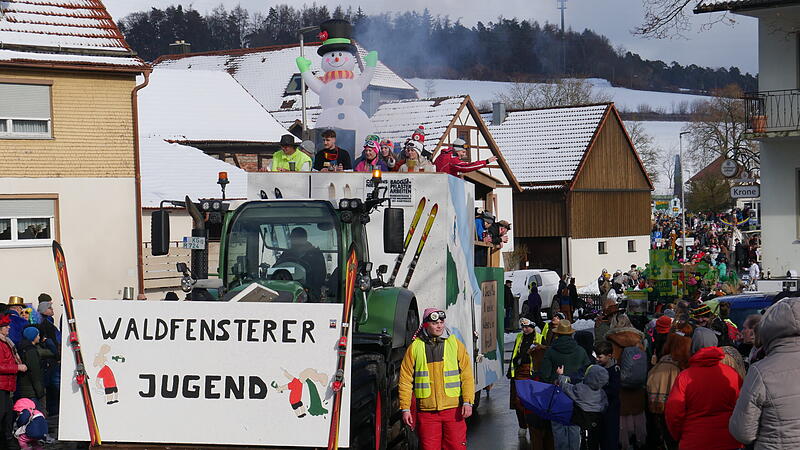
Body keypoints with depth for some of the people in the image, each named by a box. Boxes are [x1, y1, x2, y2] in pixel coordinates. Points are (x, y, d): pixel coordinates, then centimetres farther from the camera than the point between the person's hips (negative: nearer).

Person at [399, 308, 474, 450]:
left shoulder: (455, 344, 6)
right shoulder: (414, 348, 5)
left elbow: (467, 376, 4)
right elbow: (405, 381, 6)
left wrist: (468, 402, -5)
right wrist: (405, 408, 0)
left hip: (453, 410, 0)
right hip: (426, 411, 0)